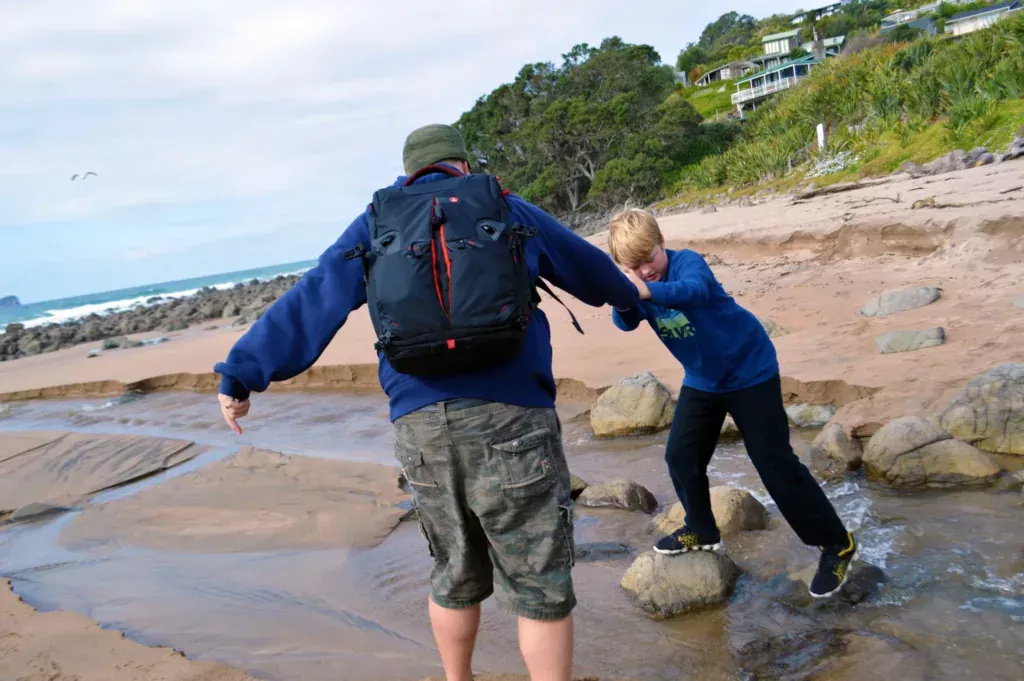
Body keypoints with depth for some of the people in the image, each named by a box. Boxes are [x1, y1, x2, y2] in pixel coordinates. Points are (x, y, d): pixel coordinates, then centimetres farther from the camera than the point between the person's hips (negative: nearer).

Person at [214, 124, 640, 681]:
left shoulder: (373, 226, 16)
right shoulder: (509, 211, 15)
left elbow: (306, 305, 10)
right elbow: (589, 267, 29)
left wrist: (240, 373, 13)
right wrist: (627, 296, 49)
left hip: (421, 426, 3)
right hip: (509, 417, -2)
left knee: (455, 573, 20)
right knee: (540, 582, 6)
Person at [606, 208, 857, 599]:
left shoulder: (688, 262, -24)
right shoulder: (636, 282, -6)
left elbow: (694, 291, -47)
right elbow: (626, 323, -21)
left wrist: (647, 291, -64)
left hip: (749, 371, -6)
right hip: (701, 379, 7)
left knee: (775, 463, -7)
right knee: (680, 456, 3)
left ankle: (836, 544, 6)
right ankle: (702, 532, 27)